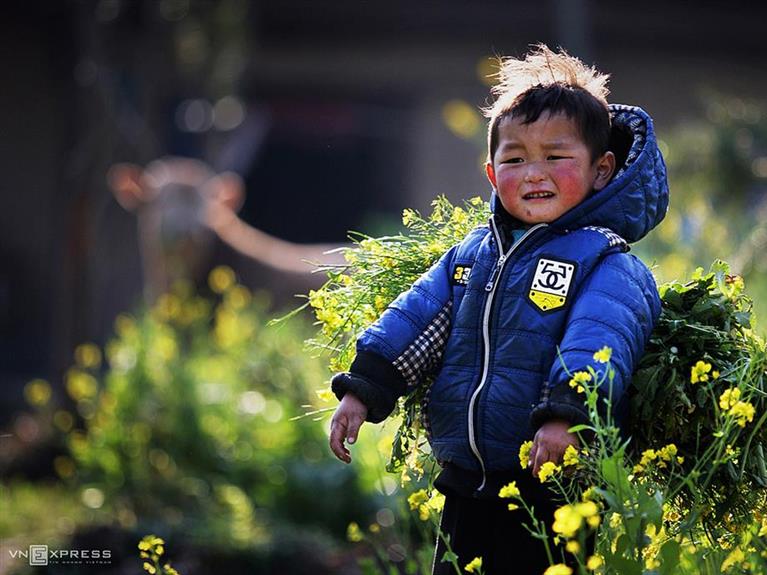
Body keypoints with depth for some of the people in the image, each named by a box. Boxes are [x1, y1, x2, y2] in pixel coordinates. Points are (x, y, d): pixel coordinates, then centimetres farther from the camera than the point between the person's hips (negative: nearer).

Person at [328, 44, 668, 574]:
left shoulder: (606, 262, -8)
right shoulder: (472, 254, 13)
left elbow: (596, 342, -24)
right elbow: (414, 317, 13)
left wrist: (565, 414, -39)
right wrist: (362, 388, 2)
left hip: (553, 494, -6)